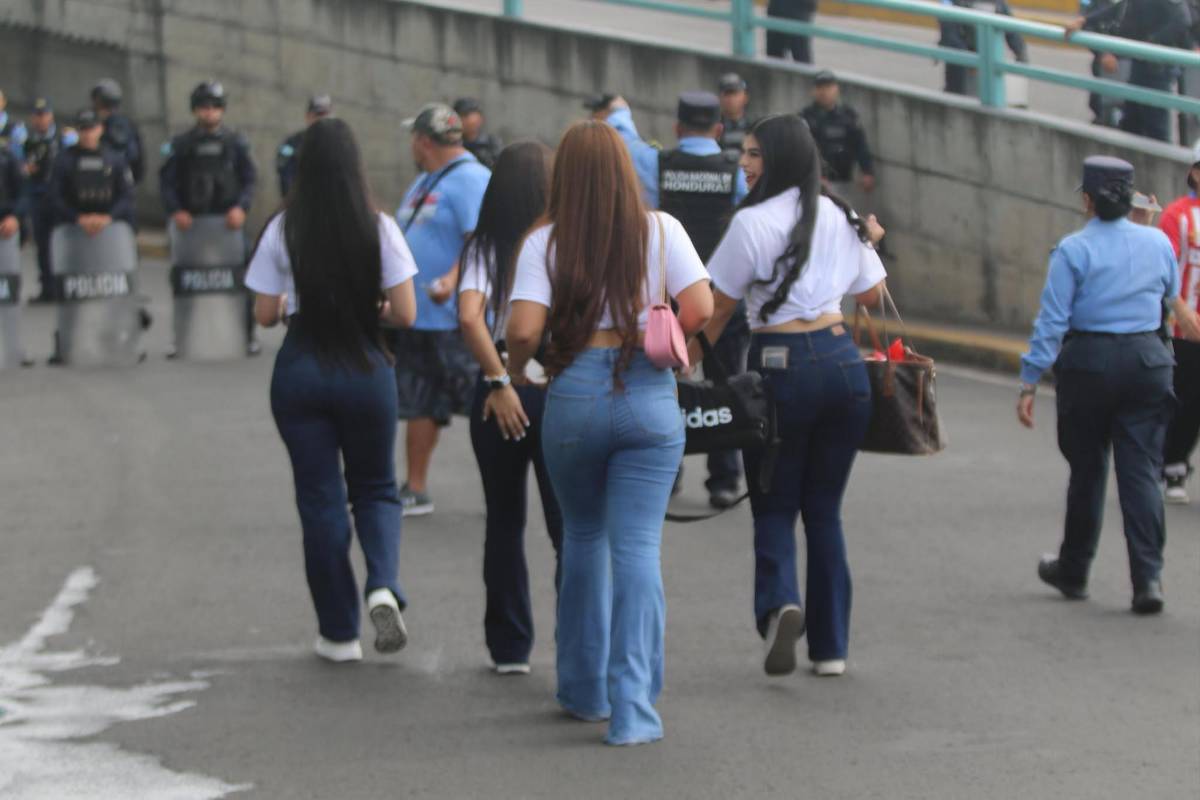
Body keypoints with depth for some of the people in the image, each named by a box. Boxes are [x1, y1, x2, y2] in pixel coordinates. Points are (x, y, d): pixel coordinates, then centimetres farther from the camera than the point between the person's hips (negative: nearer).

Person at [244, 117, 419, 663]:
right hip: (366, 368, 0)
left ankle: (339, 633, 14)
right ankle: (383, 587, -11)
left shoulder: (283, 229, -6)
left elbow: (265, 315, -2)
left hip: (300, 370, 0)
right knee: (375, 488, 17)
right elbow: (405, 314, -8)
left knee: (320, 499, 9)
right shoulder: (379, 228, -7)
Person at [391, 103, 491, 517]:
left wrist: (453, 279, -37)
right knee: (419, 405, 13)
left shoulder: (470, 179, -13)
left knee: (484, 405, -5)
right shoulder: (423, 182, 19)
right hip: (417, 317, 10)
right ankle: (416, 489, 19)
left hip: (458, 320, -10)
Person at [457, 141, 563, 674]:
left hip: (502, 390, 1)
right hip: (561, 389, -1)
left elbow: (469, 316, -16)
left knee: (504, 521, 14)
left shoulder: (484, 247, -1)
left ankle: (509, 648, 18)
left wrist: (500, 382, -11)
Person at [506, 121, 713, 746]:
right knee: (637, 548, -2)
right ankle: (632, 708, -10)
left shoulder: (545, 243, -2)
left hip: (574, 395, 1)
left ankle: (584, 690, 28)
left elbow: (524, 328, -12)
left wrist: (514, 370, 8)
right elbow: (700, 309, -5)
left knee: (583, 537, 19)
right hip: (649, 393, 0)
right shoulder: (660, 231, 1)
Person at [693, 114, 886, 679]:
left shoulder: (754, 222, -9)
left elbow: (716, 310, -4)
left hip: (781, 366, -5)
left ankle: (779, 602, -22)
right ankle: (831, 646, 13)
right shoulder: (839, 217, 8)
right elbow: (871, 293, 21)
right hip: (843, 362, 5)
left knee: (774, 505, 6)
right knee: (824, 508, 12)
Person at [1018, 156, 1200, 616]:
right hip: (1148, 361, 2)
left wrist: (1029, 383, -7)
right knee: (1142, 469, 1)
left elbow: (1052, 321, -11)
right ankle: (1148, 578, -11)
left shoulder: (1073, 250, -8)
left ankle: (1073, 572, 26)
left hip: (1089, 360, -2)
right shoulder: (1158, 243, 3)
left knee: (1087, 469, 11)